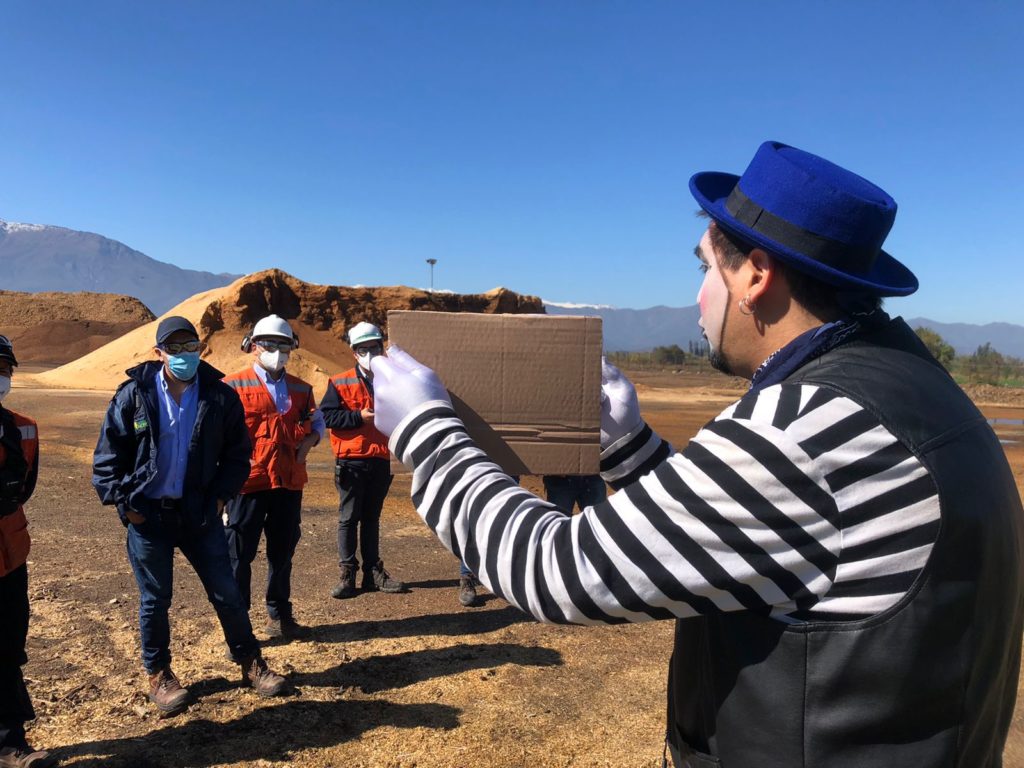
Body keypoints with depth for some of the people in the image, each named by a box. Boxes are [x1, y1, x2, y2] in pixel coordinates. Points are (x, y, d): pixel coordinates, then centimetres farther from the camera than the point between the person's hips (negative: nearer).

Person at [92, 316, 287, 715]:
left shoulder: (220, 396, -4)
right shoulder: (135, 394, -6)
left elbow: (237, 452, 4)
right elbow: (108, 455, 0)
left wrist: (220, 495, -3)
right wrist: (122, 501, -5)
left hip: (200, 513, 1)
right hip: (148, 515, -1)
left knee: (227, 593, 6)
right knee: (155, 599, 12)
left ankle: (250, 662, 23)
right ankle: (158, 674, 31)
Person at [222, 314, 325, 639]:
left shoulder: (300, 389, 11)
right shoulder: (233, 386, -3)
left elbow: (317, 420, 25)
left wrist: (309, 440, 6)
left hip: (289, 481, 5)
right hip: (247, 481, -4)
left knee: (283, 551, 15)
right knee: (239, 554, 2)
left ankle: (279, 616, 30)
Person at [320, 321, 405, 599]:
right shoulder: (340, 383, -2)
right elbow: (327, 415, -10)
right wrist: (359, 417, -17)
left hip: (381, 461, 4)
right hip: (351, 462, -3)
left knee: (372, 518, 13)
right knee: (349, 518, 4)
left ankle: (373, 572, 20)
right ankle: (347, 574, 12)